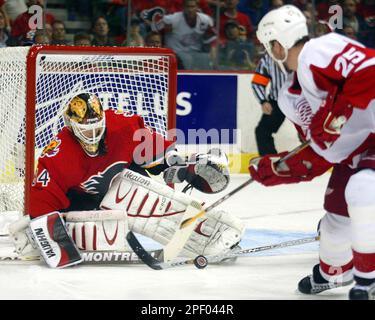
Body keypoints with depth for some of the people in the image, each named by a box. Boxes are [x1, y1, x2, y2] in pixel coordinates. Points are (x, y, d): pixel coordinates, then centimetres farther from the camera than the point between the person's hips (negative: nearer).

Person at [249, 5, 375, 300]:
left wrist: (335, 111, -31)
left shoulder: (320, 51, -18)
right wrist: (275, 169, 7)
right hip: (351, 152, 10)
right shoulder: (290, 97, 12)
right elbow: (319, 154, 14)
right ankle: (333, 272, 44)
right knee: (336, 213, 15)